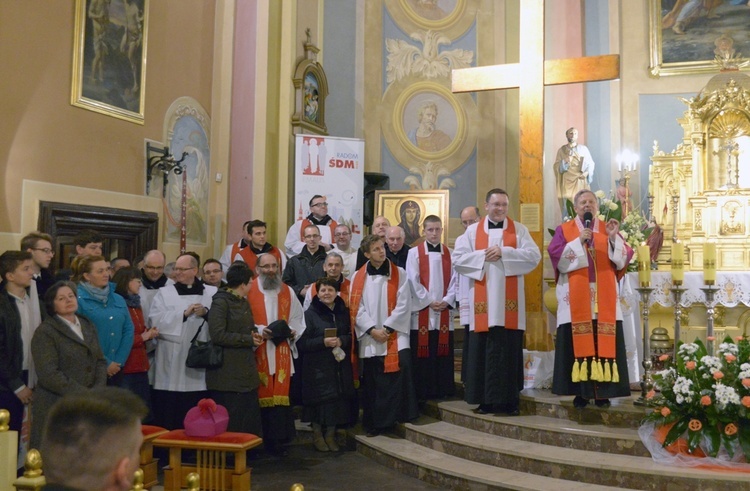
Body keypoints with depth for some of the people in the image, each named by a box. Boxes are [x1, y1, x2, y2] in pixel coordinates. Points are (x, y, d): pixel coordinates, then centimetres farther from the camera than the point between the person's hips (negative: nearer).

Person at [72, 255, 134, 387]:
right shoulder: (78, 300, -8)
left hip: (115, 370, 5)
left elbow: (128, 330, 8)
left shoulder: (118, 300, 11)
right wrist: (104, 363, -12)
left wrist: (119, 361, -4)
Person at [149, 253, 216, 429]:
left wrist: (207, 313, -15)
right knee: (169, 419, -2)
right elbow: (156, 320, -5)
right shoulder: (164, 293, 10)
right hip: (172, 368, 0)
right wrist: (184, 314, -10)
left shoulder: (212, 293, 11)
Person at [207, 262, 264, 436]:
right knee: (230, 426, -2)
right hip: (227, 374, -8)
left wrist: (255, 335, 5)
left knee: (250, 424, 11)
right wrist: (248, 339, -15)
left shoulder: (244, 302, 16)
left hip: (246, 372, 8)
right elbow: (218, 335, -20)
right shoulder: (220, 302, -10)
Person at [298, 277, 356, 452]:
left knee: (337, 400, 5)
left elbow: (351, 337, 10)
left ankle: (331, 435, 20)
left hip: (339, 367, 4)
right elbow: (301, 342, -8)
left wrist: (340, 341, -11)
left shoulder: (343, 312, 10)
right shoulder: (310, 313, -3)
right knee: (319, 401, -1)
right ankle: (317, 436, 18)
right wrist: (323, 342, -19)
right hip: (317, 368, -4)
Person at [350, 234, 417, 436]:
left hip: (395, 337, -1)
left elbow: (403, 305, -3)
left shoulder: (399, 274, 4)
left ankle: (401, 415, -8)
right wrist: (372, 330, -10)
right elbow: (357, 308, 1)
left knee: (401, 367, -20)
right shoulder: (358, 277, 6)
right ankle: (373, 424, 15)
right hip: (369, 339, 1)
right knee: (371, 382, 4)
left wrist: (387, 328, -11)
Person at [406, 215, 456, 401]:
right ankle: (422, 391, 6)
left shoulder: (450, 253, 9)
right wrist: (430, 301, -9)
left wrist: (447, 301, -8)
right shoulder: (414, 253, 0)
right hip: (422, 310, -2)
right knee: (422, 352, 0)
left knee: (443, 351, 5)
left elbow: (455, 280, 5)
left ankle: (444, 390, 12)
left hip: (445, 311, 2)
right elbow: (413, 281, -5)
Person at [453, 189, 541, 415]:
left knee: (510, 350, 1)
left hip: (509, 301, 0)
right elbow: (458, 259, 1)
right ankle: (485, 399, 10)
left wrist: (503, 253, -13)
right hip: (483, 301, 1)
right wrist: (482, 255, -11)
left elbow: (534, 255, -5)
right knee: (483, 349, 2)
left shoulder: (519, 229, 8)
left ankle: (510, 400, 9)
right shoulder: (472, 231, 9)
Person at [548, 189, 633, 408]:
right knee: (578, 343, -4)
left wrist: (614, 238, -11)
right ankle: (580, 392, 2)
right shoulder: (564, 230, 8)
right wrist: (579, 241, -14)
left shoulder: (608, 229, 14)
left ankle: (603, 392, 5)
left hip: (604, 298, 2)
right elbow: (557, 257, -7)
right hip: (576, 298, -2)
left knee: (604, 343, -1)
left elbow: (622, 260, 3)